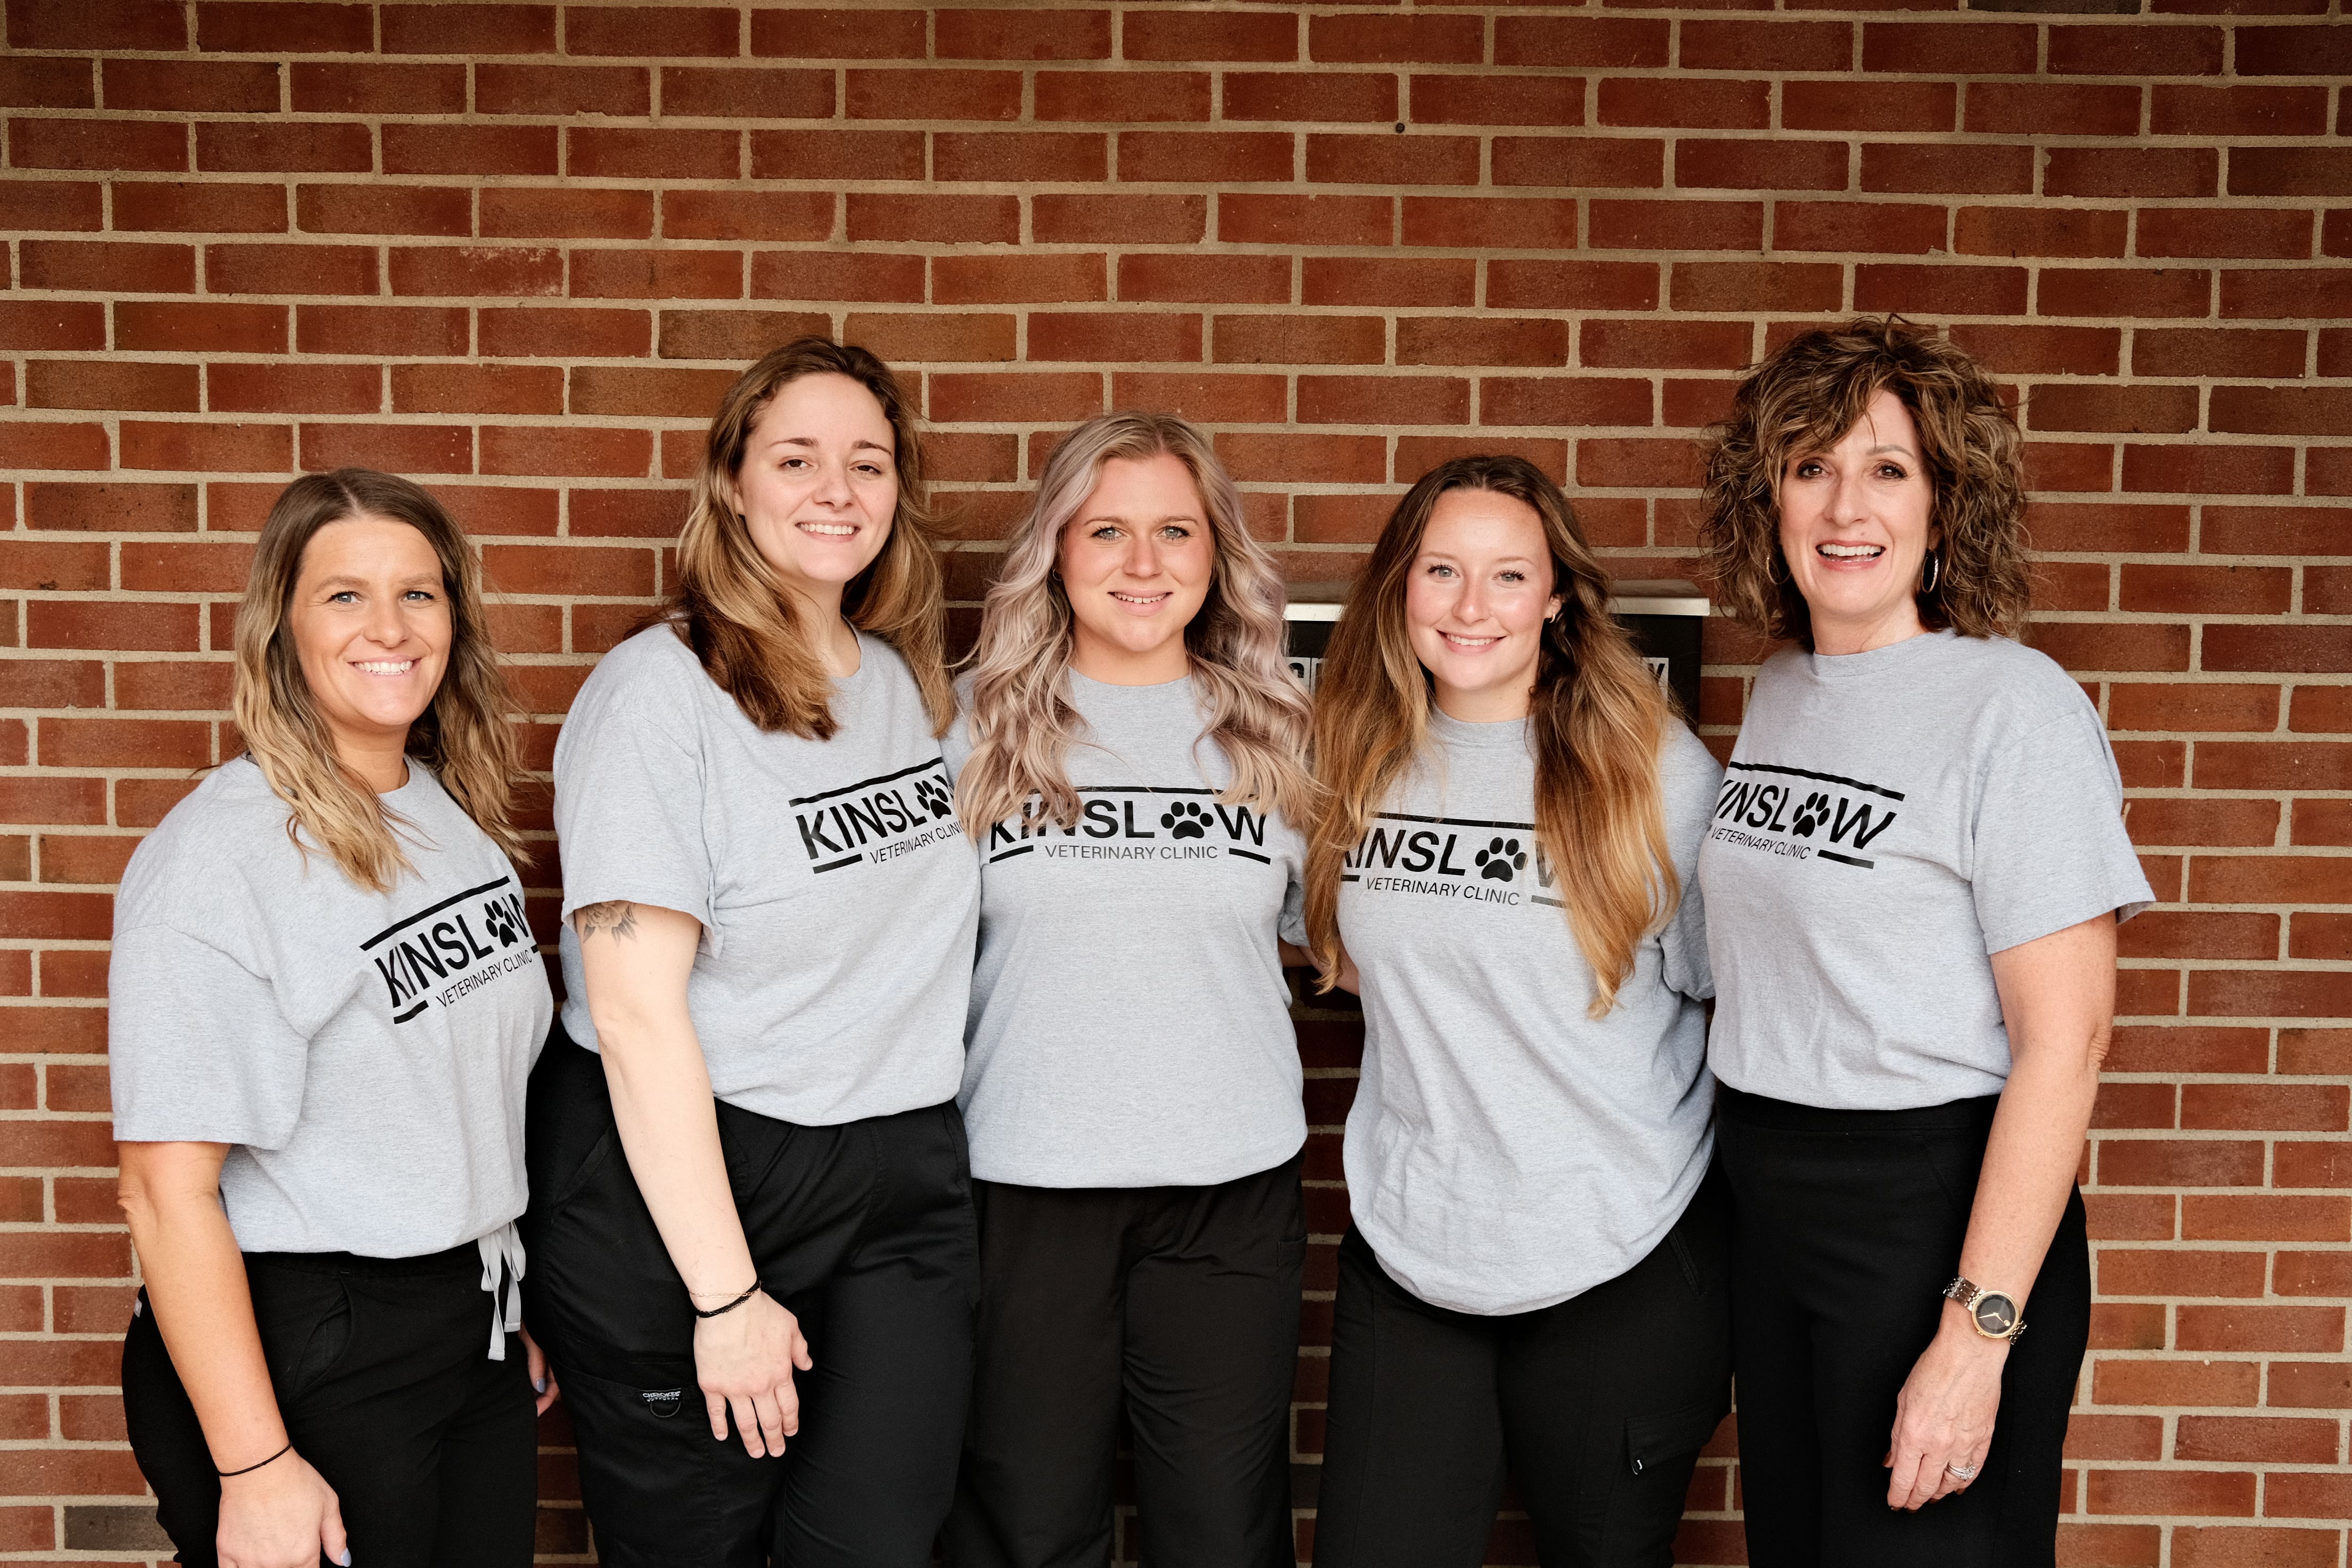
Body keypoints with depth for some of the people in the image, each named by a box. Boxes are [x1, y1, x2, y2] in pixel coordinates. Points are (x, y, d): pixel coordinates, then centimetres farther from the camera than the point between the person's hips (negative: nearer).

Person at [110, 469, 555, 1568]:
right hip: (304, 1356, -7)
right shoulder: (220, 854, -17)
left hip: (476, 1331, 7)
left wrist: (521, 1306, 15)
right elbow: (169, 1187, -19)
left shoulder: (461, 814, 5)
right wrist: (256, 1469, -20)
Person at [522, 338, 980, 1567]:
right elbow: (638, 1015, -17)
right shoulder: (660, 691, -13)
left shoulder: (907, 684, 8)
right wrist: (725, 1296, -18)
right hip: (681, 1182, -5)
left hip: (902, 1188, 5)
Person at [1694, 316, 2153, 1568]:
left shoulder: (2015, 705, -15)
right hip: (1765, 1212, 7)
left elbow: (2065, 1038, -18)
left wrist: (1977, 1334, -21)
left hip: (1935, 1214, -7)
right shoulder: (1779, 692, 7)